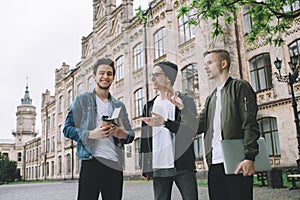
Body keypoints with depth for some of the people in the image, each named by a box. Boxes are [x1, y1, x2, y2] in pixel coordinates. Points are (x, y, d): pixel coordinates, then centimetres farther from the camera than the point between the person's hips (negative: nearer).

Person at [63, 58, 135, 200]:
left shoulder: (119, 106, 19)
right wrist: (91, 134, -15)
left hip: (115, 164, 4)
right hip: (91, 162, -4)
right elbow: (67, 129, 2)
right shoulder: (82, 100, 7)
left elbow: (130, 134, 18)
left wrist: (124, 135, -6)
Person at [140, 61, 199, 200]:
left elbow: (191, 130, -10)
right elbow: (145, 139, 13)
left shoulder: (185, 101, 3)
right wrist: (145, 167, 10)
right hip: (158, 168, 3)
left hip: (183, 166, -3)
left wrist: (165, 122, -23)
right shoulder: (149, 106, 14)